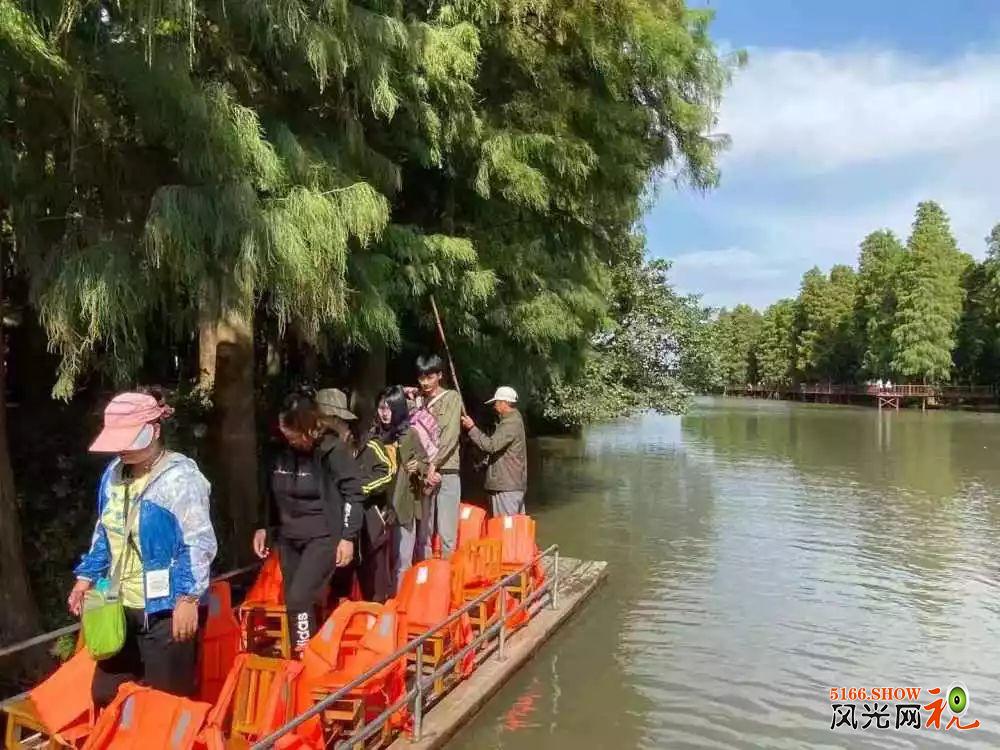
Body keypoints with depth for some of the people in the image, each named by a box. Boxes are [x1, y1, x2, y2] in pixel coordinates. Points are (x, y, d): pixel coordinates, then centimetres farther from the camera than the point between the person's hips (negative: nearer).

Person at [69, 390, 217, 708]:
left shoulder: (180, 477, -17)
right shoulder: (113, 473, 7)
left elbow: (199, 543, -18)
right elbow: (103, 535, 20)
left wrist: (188, 597, -22)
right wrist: (87, 576, 15)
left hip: (166, 608, -7)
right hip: (120, 606, 8)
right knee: (105, 694, 17)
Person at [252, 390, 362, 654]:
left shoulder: (333, 449, -17)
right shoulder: (282, 450, -3)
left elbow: (352, 493, -12)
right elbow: (273, 493, 13)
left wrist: (347, 537, -14)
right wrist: (263, 527, 13)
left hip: (324, 536, -6)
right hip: (288, 538, 6)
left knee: (300, 598, -15)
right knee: (294, 603, 10)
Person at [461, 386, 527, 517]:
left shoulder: (511, 423, -17)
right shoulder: (513, 420, 17)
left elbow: (491, 445, -25)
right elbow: (496, 445, 22)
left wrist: (472, 428, -19)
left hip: (507, 485, -11)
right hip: (513, 483, 11)